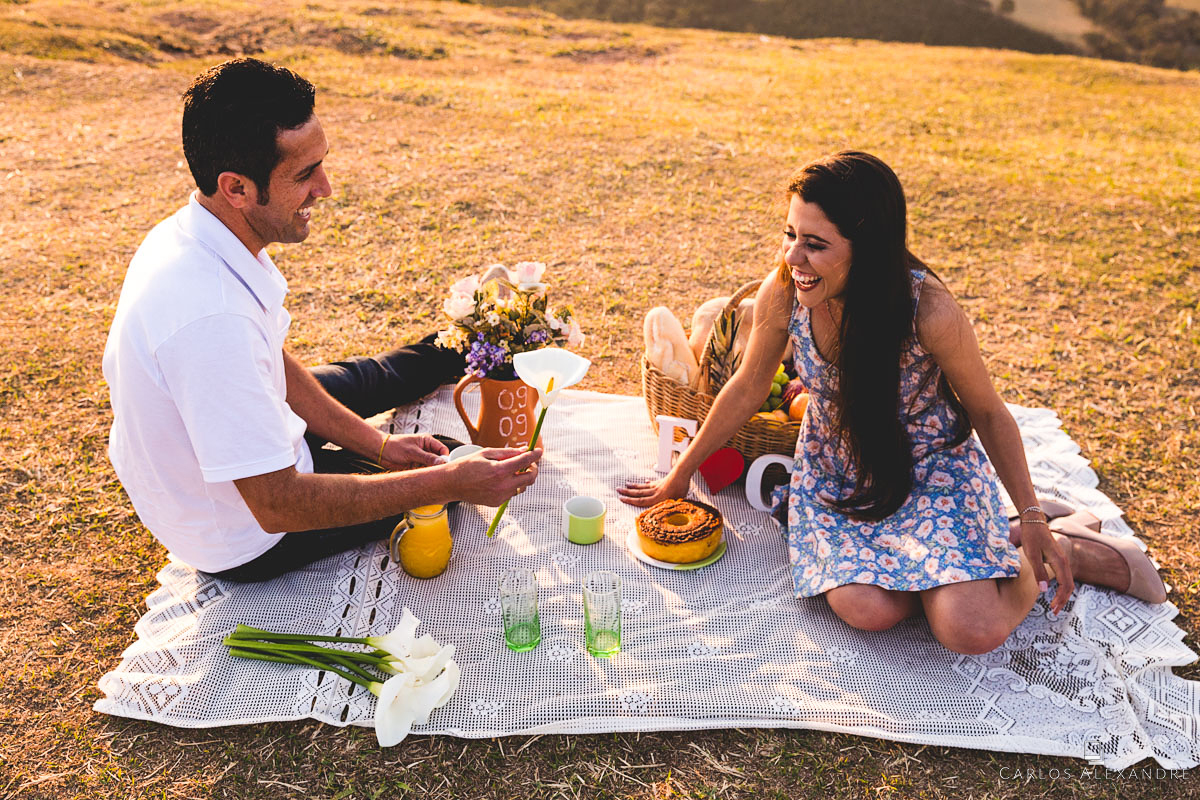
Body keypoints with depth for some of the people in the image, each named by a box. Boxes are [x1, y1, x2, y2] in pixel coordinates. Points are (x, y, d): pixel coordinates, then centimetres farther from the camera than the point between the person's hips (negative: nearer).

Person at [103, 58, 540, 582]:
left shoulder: (192, 235, -9)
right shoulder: (210, 317, -40)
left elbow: (274, 363, 4)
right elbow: (278, 505, -35)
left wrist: (377, 444, 1)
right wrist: (450, 483, -32)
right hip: (246, 537, -7)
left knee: (364, 377, 25)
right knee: (447, 468, 9)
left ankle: (459, 352, 54)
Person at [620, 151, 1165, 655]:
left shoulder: (928, 310, -29)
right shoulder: (782, 294, -20)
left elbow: (987, 411, -10)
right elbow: (747, 388, -2)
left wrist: (1033, 518, -11)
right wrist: (680, 476, 6)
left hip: (930, 469, -2)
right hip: (835, 472, 3)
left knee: (972, 631, -20)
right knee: (866, 608, -23)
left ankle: (1044, 549, 13)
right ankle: (956, 553, 9)